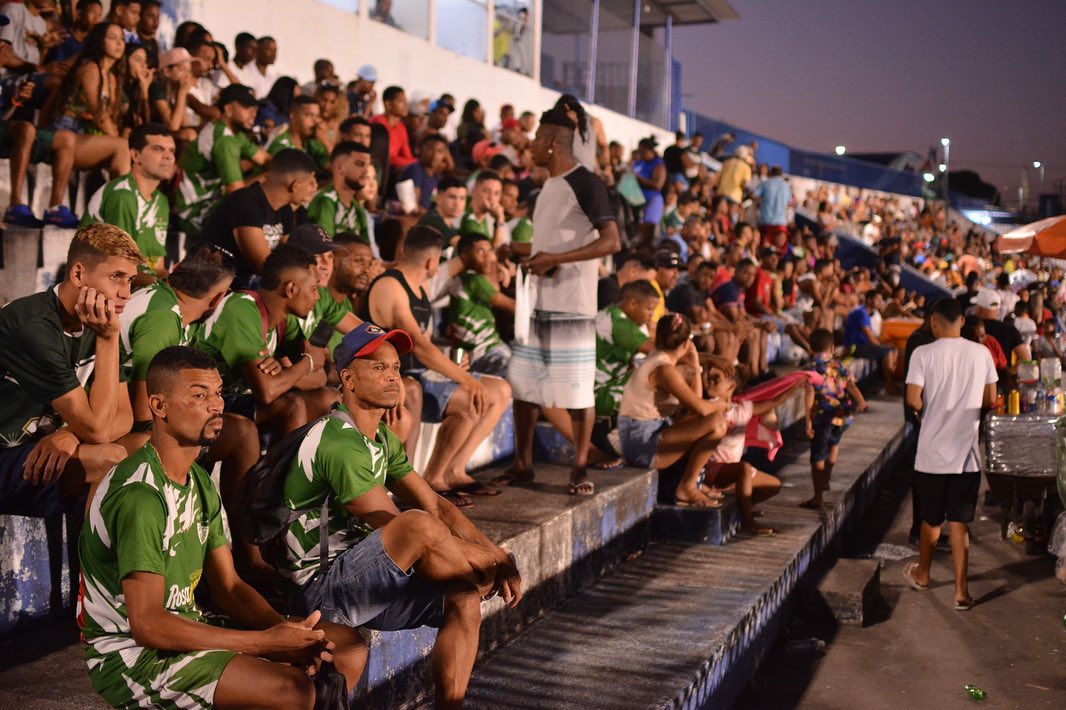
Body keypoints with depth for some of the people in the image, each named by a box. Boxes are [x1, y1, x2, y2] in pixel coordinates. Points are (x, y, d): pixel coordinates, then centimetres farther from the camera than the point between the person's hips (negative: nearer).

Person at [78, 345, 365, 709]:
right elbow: (146, 625, -26)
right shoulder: (139, 495, -22)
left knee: (350, 648, 2)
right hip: (131, 653, -9)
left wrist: (284, 629, -13)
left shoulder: (200, 483, 10)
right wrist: (265, 643, -25)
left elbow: (228, 587, 7)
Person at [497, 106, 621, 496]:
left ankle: (580, 467, 10)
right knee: (523, 383, 9)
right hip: (537, 301, 9)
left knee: (578, 389, -1)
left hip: (572, 304, -8)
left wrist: (555, 259, -22)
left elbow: (611, 241, -18)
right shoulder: (548, 185, 17)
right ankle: (522, 464, 19)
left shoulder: (586, 183, -10)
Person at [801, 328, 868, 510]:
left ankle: (818, 498, 5)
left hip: (823, 415, -4)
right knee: (834, 443, 34)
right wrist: (861, 402, -14)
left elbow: (810, 394, -11)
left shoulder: (810, 367, -1)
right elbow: (851, 386, -3)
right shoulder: (839, 365, 12)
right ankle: (825, 479, 36)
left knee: (817, 458, 4)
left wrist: (808, 421, -12)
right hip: (843, 416, 4)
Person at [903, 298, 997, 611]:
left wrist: (926, 412, 5)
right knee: (959, 521, 5)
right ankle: (961, 590, 3)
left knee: (931, 518, 16)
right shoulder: (981, 353, -2)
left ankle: (922, 573, 35)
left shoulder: (924, 354, -10)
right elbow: (990, 400, 3)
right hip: (967, 450, 1)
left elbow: (913, 400, -16)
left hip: (933, 450, -1)